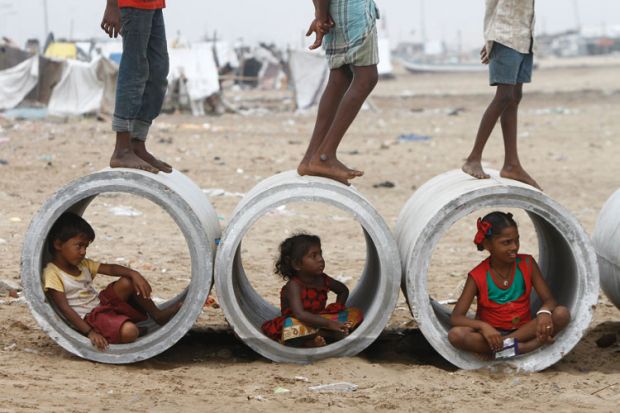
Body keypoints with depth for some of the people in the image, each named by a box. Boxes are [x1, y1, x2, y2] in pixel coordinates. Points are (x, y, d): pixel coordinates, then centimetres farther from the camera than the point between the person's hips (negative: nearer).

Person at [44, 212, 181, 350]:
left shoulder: (82, 264, 11)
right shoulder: (52, 273, -13)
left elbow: (110, 268, 0)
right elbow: (65, 308, -20)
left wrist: (134, 274, -21)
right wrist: (90, 333, -28)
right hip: (89, 317, -9)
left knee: (127, 282, -11)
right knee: (129, 331, -33)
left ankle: (157, 315, 2)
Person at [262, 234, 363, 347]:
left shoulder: (323, 280, 0)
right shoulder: (294, 285, -19)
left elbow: (343, 290, 23)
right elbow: (300, 314, -35)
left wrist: (338, 308, 4)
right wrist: (329, 323, -42)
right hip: (297, 325, -7)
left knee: (356, 313, -5)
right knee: (291, 324, -40)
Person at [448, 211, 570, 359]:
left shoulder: (527, 264, -1)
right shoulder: (478, 276, -8)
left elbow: (549, 300, -5)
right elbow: (456, 317, -14)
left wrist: (544, 312, -30)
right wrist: (483, 326, -34)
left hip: (523, 330, 2)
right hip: (492, 334, -2)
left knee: (562, 313, -22)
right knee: (455, 334, -32)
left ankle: (499, 349, -29)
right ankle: (533, 344, -32)